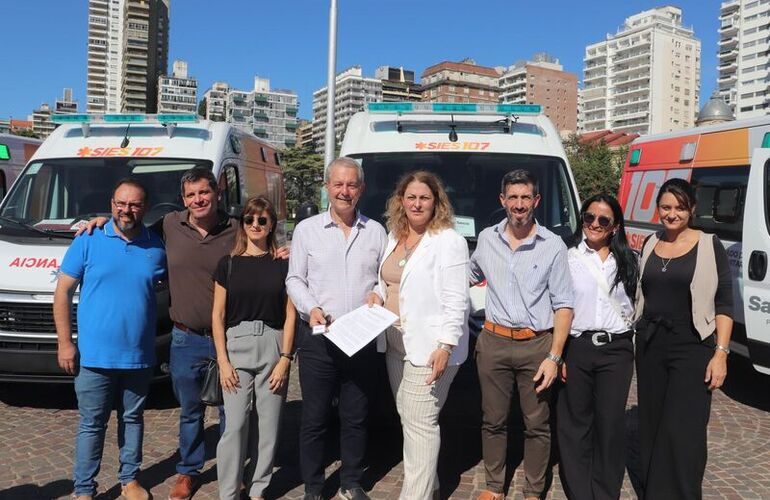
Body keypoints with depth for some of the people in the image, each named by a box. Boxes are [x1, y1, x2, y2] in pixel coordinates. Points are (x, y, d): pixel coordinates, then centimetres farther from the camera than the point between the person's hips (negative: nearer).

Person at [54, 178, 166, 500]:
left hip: (139, 356, 3)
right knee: (92, 424, 7)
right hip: (94, 355, -2)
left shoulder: (156, 246, 2)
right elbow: (63, 293, -3)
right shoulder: (88, 242, -5)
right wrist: (64, 343, -8)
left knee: (132, 418, 16)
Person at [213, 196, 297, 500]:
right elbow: (218, 315, 4)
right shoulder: (228, 263, 5)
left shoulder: (283, 264, 5)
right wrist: (223, 361, -4)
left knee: (268, 424, 5)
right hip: (236, 346, 0)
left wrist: (285, 358, -4)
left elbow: (290, 314, 3)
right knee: (235, 424, -4)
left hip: (273, 348, 1)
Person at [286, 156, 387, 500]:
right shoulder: (307, 229, 4)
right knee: (314, 417, 6)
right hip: (318, 338, -1)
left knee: (356, 417, 12)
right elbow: (295, 279, 5)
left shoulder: (376, 231, 8)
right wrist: (311, 308, -11)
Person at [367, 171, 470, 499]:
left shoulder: (449, 241, -11)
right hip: (395, 343, 8)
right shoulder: (393, 237, 12)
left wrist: (446, 347, -21)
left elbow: (456, 301, -15)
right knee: (407, 419, 16)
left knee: (420, 422, -5)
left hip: (428, 347, -8)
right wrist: (378, 294, 3)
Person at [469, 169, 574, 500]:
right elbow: (470, 278, 25)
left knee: (537, 424, 7)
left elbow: (563, 306, -3)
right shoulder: (486, 239, 6)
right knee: (493, 420, 10)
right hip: (494, 341, 2)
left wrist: (554, 357, -10)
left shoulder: (553, 246, -3)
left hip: (537, 345, -2)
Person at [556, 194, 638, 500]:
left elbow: (636, 306, 15)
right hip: (576, 348, -1)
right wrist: (557, 354, -5)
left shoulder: (627, 261, 9)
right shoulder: (568, 258, 0)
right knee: (575, 424, 5)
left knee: (611, 423, 2)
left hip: (617, 350, 1)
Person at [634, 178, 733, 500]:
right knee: (651, 426, 11)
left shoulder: (710, 247, -3)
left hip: (691, 347, -4)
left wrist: (721, 353, -11)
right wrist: (637, 335, 12)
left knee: (683, 433, -6)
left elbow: (724, 304, -4)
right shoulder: (650, 245, 10)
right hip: (649, 344, 5)